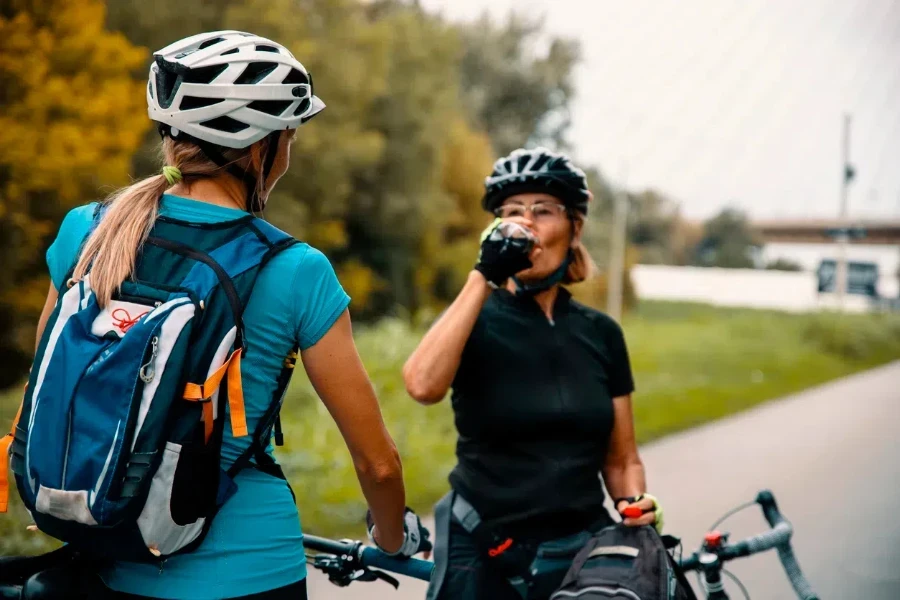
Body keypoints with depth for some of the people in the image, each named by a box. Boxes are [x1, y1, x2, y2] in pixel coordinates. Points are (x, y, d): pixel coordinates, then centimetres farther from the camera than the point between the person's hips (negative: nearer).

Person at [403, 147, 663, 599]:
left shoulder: (601, 334, 5)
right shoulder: (475, 322, -4)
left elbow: (621, 459, 11)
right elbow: (423, 386, -26)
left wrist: (636, 503, -10)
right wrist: (484, 276, -27)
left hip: (583, 550, 4)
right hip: (485, 557, -3)